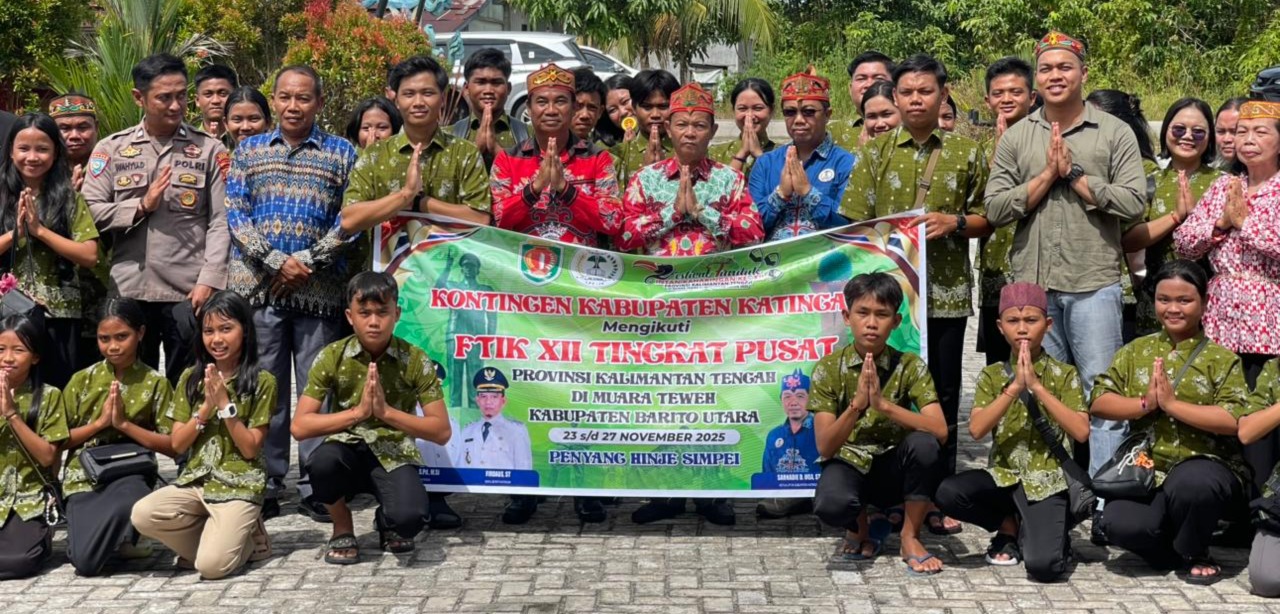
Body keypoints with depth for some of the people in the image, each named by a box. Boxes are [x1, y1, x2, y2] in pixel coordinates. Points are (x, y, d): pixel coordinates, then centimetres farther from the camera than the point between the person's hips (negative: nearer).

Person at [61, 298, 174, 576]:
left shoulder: (155, 384, 1)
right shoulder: (82, 380, 5)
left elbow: (173, 446, -5)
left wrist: (124, 423, -13)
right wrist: (99, 422, -10)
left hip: (130, 473, -1)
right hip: (84, 477, 1)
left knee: (128, 502, -39)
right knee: (85, 562, -21)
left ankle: (120, 539, -3)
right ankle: (108, 537, 15)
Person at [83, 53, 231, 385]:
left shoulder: (210, 150, 5)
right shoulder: (112, 149, 9)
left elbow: (221, 222, -1)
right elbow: (90, 212, 1)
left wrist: (209, 281, -10)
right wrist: (141, 205, -9)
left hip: (189, 292, -1)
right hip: (128, 291, 2)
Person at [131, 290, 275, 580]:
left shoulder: (261, 381, -4)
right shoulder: (191, 378, 8)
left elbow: (251, 449, -7)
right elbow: (177, 444, 5)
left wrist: (225, 403, -13)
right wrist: (206, 407, -9)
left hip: (240, 485, -5)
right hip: (195, 480, 5)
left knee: (211, 566, -25)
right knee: (142, 515, -25)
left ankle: (246, 540, 9)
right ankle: (222, 539, -1)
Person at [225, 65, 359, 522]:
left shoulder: (342, 153, 7)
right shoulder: (248, 151, 11)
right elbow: (235, 215, 3)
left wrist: (308, 262, -11)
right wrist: (278, 262, -10)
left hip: (319, 289, -1)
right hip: (257, 286, 1)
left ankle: (315, 485, 10)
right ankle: (265, 484, 13)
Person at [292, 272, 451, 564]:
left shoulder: (415, 360, -8)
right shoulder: (332, 357, -7)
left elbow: (442, 431, -9)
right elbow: (300, 426, -12)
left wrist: (386, 411, -21)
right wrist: (357, 412, -23)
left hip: (393, 456, -1)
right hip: (348, 451, 1)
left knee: (409, 518, -32)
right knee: (322, 461, -36)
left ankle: (386, 521, 11)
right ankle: (342, 528, -2)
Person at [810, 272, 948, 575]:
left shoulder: (910, 366, -8)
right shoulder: (828, 369, -10)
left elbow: (940, 431, -21)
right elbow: (825, 447, -17)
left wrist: (883, 404, -34)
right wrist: (857, 404, -33)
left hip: (893, 469, 1)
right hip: (849, 465, -1)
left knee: (924, 443, -32)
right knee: (830, 506, -36)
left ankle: (910, 537, -9)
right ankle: (859, 526, 4)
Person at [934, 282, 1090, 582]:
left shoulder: (1064, 374, 1)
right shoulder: (993, 375, 5)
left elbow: (1081, 432, -14)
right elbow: (976, 429, -11)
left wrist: (1037, 387, -18)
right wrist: (1014, 387, -18)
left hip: (1047, 480, -3)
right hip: (1003, 476, 3)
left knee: (1043, 565, -27)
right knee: (948, 492, -28)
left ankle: (1052, 532, 13)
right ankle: (1009, 527, 3)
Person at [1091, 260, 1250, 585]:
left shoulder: (1221, 359, 1)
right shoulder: (1137, 351, 11)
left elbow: (1235, 421, -13)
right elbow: (1098, 402, 3)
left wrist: (1172, 404, -17)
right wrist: (1144, 404, -13)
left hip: (1205, 466, -2)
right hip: (1146, 471, 3)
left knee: (1191, 483, -40)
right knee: (1119, 524, -28)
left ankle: (1194, 553, -6)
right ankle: (1175, 550, 7)